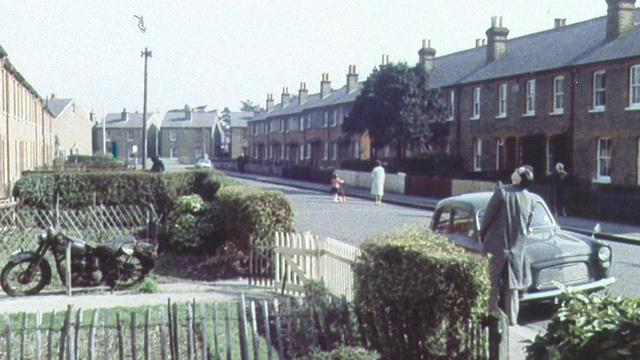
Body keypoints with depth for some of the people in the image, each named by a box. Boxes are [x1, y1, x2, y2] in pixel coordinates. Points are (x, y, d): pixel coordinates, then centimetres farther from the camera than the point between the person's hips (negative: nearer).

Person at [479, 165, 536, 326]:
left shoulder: (501, 192, -15)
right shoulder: (531, 199, 0)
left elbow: (488, 216, -11)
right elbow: (528, 224, 9)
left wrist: (482, 234, 4)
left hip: (497, 243, -4)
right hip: (517, 246, 4)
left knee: (493, 280, 8)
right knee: (511, 284, 13)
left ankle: (493, 309, 9)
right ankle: (511, 317, 16)